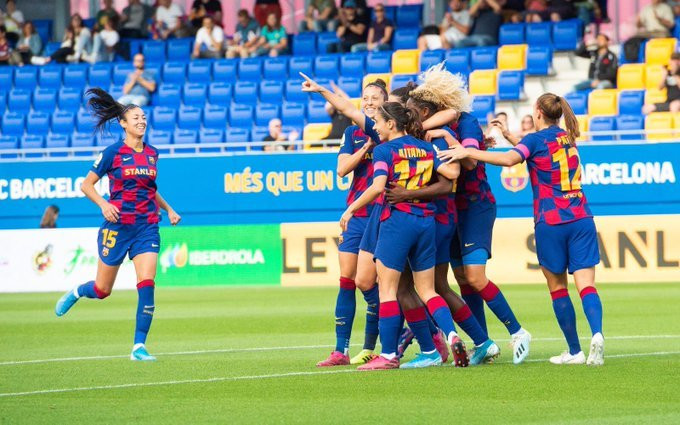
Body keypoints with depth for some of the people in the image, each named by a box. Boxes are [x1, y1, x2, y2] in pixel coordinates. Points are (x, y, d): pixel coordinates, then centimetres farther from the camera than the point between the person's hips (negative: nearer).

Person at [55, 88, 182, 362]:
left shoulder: (151, 154, 9)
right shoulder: (114, 152, -6)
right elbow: (86, 184, -2)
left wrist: (168, 209, 15)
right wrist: (103, 204, -18)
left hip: (147, 226, 3)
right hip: (117, 225, -3)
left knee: (147, 285, -13)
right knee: (102, 290, 7)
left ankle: (139, 346, -9)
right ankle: (75, 293, 43)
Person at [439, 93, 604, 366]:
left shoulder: (536, 139, -3)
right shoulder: (567, 139, 15)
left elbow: (509, 159, -23)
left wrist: (467, 152, -22)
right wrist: (509, 135, 37)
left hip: (551, 223, -4)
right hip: (581, 219, 4)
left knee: (558, 287, 8)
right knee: (586, 284, -4)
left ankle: (574, 351, 8)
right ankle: (596, 333, -30)